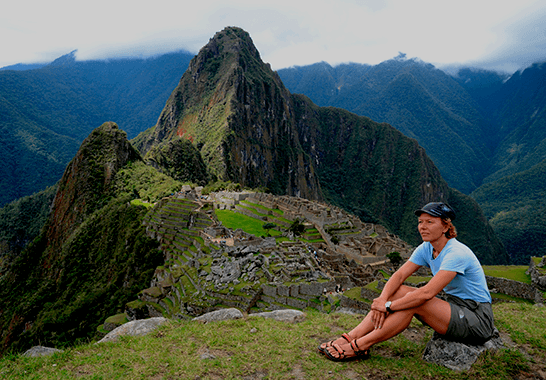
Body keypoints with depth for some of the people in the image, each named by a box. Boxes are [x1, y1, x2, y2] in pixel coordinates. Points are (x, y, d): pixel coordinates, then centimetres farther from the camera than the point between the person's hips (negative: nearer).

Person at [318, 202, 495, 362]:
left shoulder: (457, 253, -25)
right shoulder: (426, 248, 0)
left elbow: (427, 293, -33)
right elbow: (399, 275, -6)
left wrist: (389, 306, -28)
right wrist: (383, 299, -24)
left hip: (478, 320, -8)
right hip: (454, 305, 8)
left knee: (413, 303, -30)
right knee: (397, 291, -10)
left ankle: (359, 347, -22)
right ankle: (351, 337, -14)